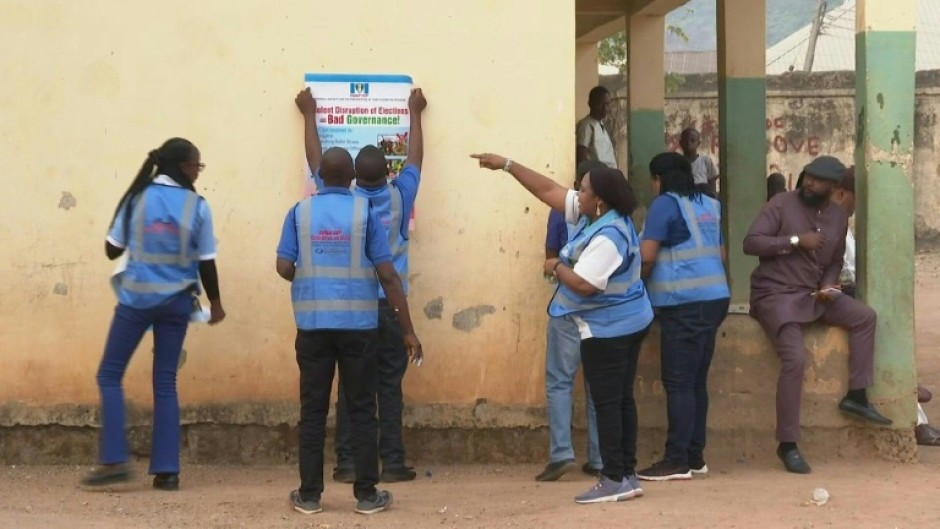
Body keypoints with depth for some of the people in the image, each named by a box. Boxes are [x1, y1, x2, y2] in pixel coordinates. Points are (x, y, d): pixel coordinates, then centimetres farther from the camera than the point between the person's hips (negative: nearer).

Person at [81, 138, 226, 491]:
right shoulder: (197, 206, -3)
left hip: (137, 297, -1)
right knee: (165, 383, 8)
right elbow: (206, 262, 0)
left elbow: (112, 250, 3)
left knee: (110, 375, 8)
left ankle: (115, 460, -3)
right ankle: (167, 470, 5)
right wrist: (215, 302, 15)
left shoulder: (138, 197, -2)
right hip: (175, 301, 1)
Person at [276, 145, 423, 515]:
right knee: (362, 410, 5)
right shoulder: (365, 212, -2)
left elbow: (284, 268, 0)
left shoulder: (300, 212, 2)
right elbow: (388, 276, -4)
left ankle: (309, 494, 9)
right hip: (358, 324, -1)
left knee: (313, 410, 7)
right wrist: (409, 330, 1)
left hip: (313, 324, 1)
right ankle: (367, 495, 6)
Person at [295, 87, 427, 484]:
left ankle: (347, 463, 2)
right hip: (389, 305, 0)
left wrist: (309, 114, 23)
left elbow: (315, 160, 10)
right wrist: (414, 113, 27)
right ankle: (392, 463, 2)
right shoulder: (399, 197, -4)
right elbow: (415, 158, 13)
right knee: (390, 386, 3)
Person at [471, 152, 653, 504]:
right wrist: (507, 165, 10)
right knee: (621, 400, 11)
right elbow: (548, 190, 10)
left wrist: (556, 268, -10)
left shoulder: (608, 237, -24)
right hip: (626, 324, 10)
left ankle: (615, 479, -5)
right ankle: (627, 475, 15)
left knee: (607, 403, -6)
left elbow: (583, 284, -29)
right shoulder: (593, 216, 6)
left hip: (608, 329, -10)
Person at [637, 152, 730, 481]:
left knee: (678, 383, -7)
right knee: (697, 381, 10)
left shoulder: (666, 204, -7)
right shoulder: (708, 206, 15)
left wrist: (639, 283, 5)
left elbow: (647, 256, -13)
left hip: (684, 304, -8)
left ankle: (677, 461, -9)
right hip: (715, 297, 8)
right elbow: (721, 254, 22)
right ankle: (695, 457, 12)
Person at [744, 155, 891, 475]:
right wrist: (796, 241, -22)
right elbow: (750, 243, -16)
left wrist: (829, 286, -1)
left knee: (864, 316, -9)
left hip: (814, 294, 7)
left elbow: (834, 262, 20)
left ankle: (856, 396, -1)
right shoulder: (782, 204, -9)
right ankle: (787, 444, -16)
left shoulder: (838, 217, 9)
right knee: (795, 358, -23)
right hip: (776, 294, -6)